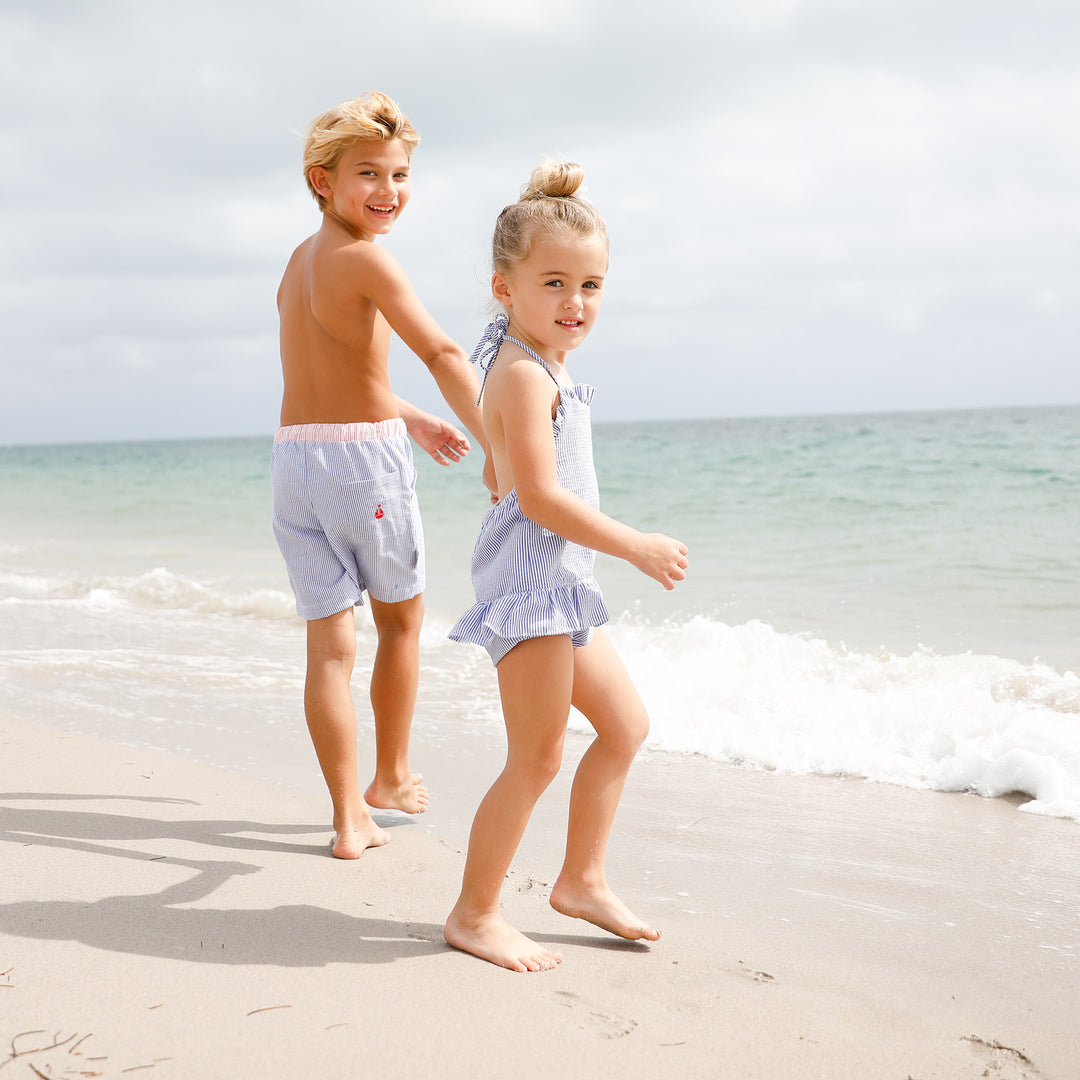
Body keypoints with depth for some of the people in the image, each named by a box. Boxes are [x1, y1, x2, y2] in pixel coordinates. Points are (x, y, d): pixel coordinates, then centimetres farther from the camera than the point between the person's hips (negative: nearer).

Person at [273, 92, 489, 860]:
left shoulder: (299, 260, 12)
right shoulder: (366, 258, -13)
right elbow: (442, 354, -26)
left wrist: (410, 419, 33)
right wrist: (498, 444, -35)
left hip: (296, 455, 6)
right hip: (366, 455, -6)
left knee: (329, 641, 7)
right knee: (402, 618, 17)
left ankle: (349, 818, 9)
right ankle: (392, 778, 30)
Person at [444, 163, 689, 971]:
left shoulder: (539, 369, 15)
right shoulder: (525, 372, -17)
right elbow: (541, 495, -24)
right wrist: (636, 547, -17)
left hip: (559, 584, 11)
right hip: (531, 577, -11)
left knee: (626, 724, 17)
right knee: (538, 758, -4)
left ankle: (583, 880, 28)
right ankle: (475, 915, 8)